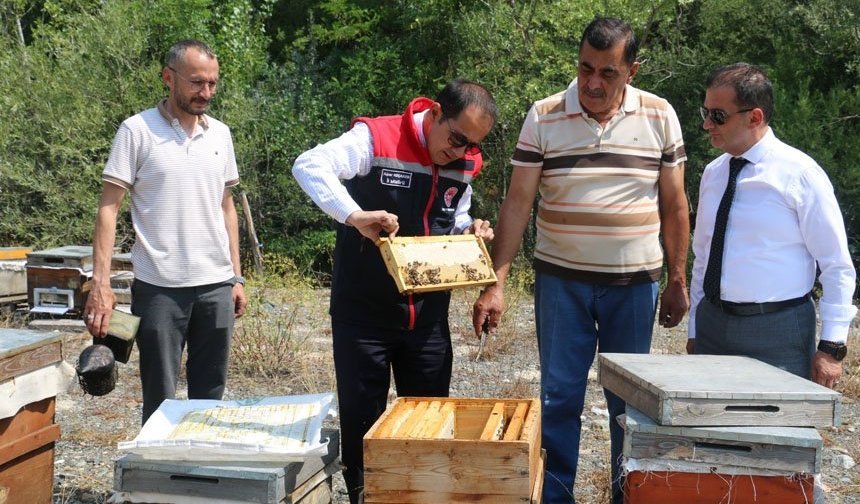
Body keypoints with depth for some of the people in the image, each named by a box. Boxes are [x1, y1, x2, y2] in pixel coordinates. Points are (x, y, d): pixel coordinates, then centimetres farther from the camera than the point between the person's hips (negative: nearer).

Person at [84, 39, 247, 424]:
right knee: (161, 404, 3)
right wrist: (100, 284, -15)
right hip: (159, 288, -4)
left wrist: (236, 277, 13)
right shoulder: (137, 131, -5)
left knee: (210, 398, 11)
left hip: (216, 285, 5)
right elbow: (108, 209, -7)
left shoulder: (220, 134, 10)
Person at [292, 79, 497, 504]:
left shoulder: (466, 164, 4)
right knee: (362, 420, 6)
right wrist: (355, 216, -41)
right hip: (364, 312, -5)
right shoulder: (376, 139, -15)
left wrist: (471, 232, -5)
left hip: (428, 315, 5)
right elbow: (309, 165, -28)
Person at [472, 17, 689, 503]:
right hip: (561, 281, 0)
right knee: (559, 398, 4)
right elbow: (518, 203, -4)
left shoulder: (659, 117, -1)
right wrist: (497, 282, -10)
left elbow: (674, 205, 5)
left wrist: (678, 282, 4)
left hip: (634, 282, 1)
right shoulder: (543, 117, -4)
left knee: (630, 401, 10)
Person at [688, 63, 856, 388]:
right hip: (712, 323, 5)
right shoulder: (713, 174, 9)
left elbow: (838, 268, -7)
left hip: (776, 335, -5)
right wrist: (694, 331, 16)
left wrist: (831, 347, -10)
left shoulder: (800, 175, -9)